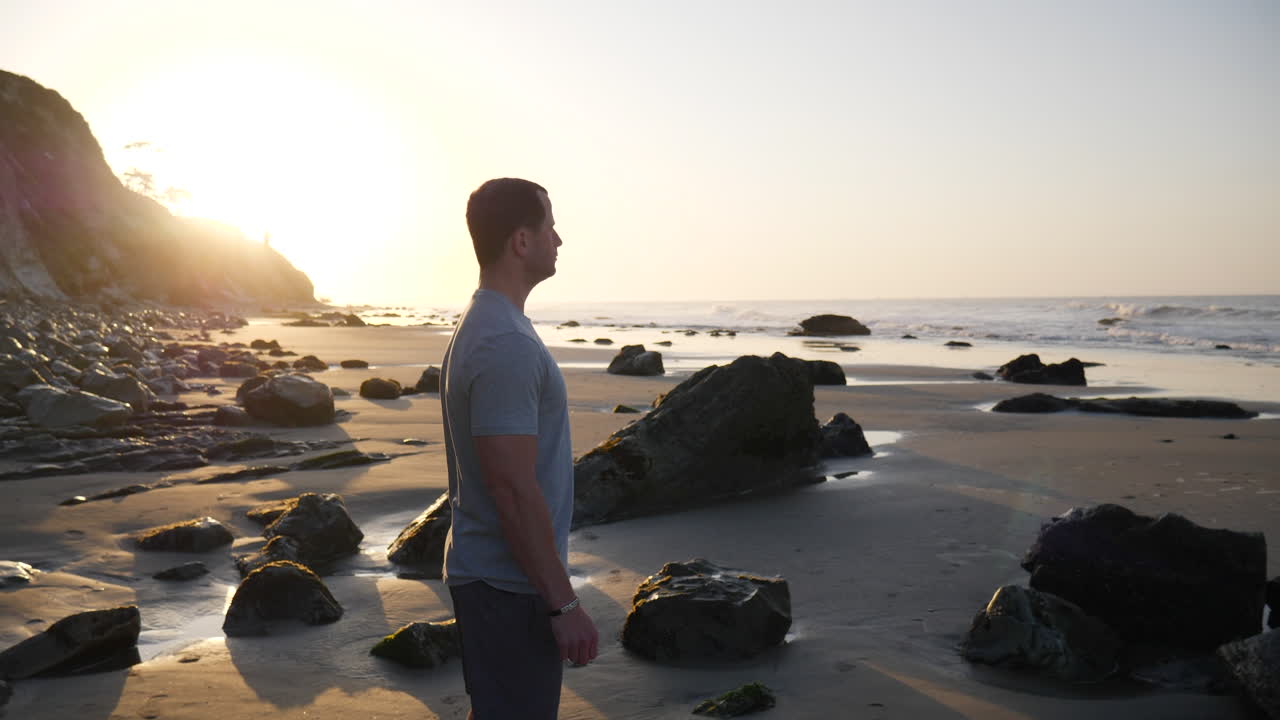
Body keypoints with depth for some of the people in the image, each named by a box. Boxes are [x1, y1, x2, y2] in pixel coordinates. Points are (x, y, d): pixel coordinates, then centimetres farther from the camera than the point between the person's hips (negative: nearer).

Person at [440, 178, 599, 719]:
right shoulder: (506, 345, -23)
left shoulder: (482, 325, 10)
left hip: (486, 573, 10)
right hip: (511, 585, -10)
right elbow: (515, 492, -25)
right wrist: (564, 603, -20)